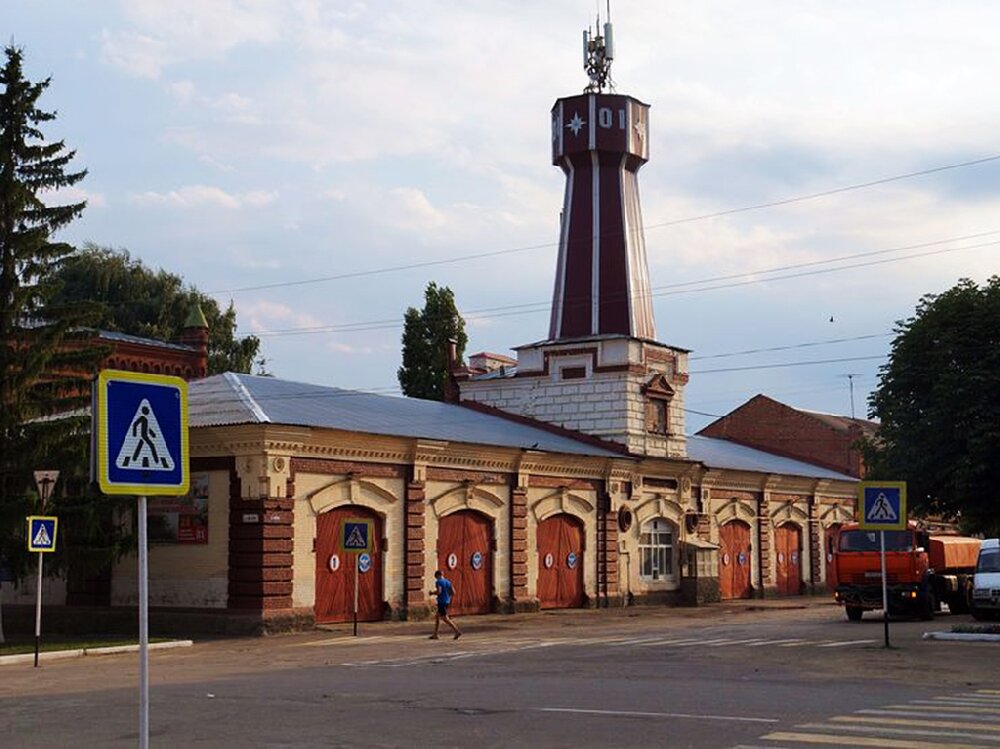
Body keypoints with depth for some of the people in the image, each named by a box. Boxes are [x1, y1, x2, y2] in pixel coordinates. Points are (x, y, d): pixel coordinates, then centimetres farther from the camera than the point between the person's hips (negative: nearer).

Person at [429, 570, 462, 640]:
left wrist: (432, 593, -4)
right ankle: (435, 635, 19)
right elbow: (453, 592, 8)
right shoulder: (448, 582, 12)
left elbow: (439, 591, -22)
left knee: (445, 619, -8)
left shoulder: (438, 582, -10)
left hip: (441, 602, -9)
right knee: (437, 617, 18)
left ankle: (457, 631, -17)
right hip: (447, 602, 9)